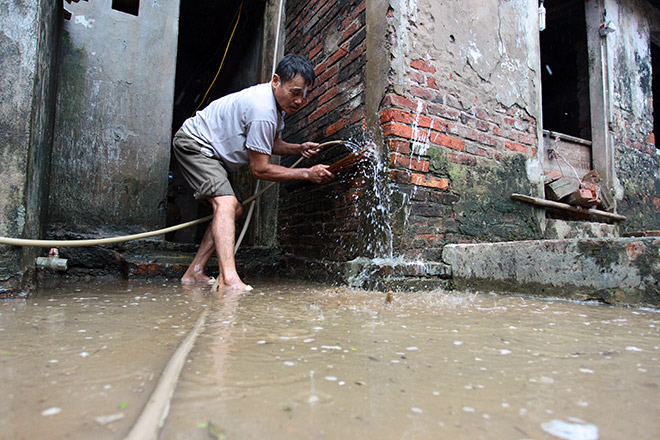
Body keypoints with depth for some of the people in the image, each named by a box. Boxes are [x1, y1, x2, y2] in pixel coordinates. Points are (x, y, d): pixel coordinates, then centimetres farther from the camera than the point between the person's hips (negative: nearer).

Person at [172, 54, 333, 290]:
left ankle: (194, 273, 11)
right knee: (226, 203, -29)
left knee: (234, 209, 8)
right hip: (194, 143, -10)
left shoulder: (278, 101, 0)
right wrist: (307, 173, -23)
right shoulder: (263, 110, -30)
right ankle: (229, 278, -40)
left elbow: (269, 144, 12)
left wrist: (298, 148, -6)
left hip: (211, 150, 10)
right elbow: (260, 169, -26)